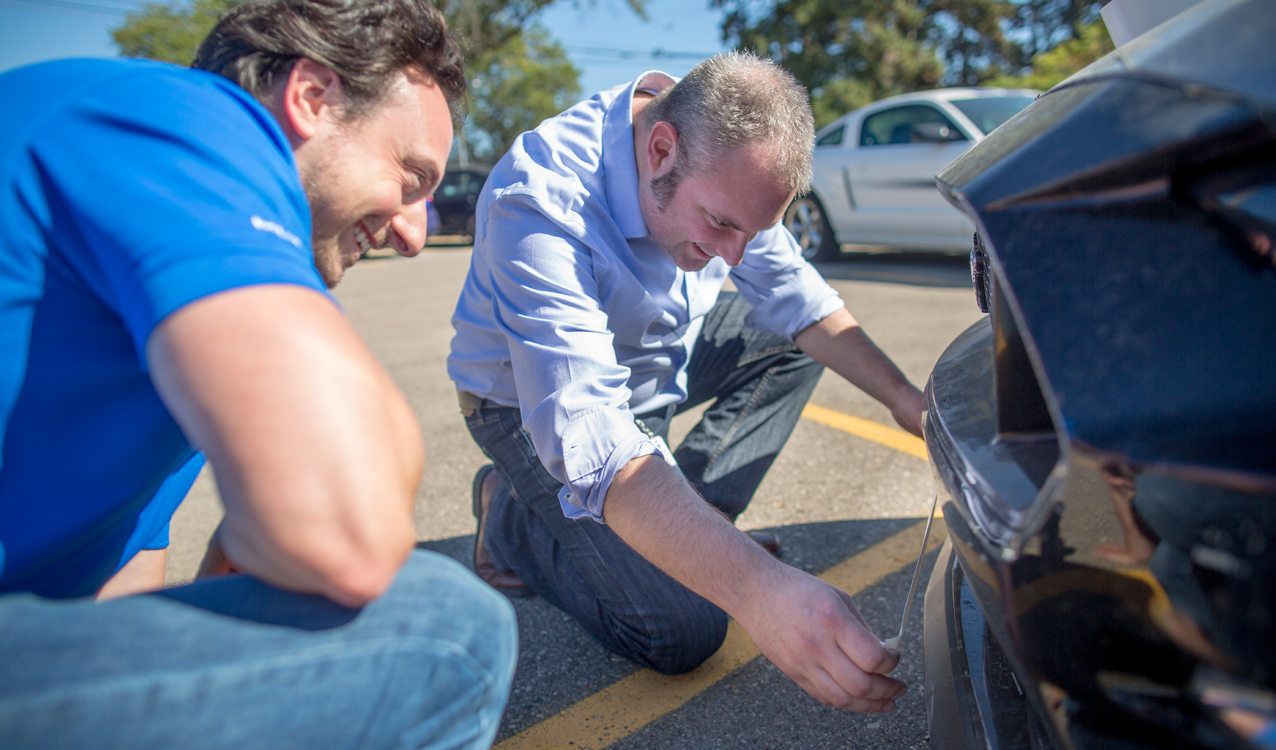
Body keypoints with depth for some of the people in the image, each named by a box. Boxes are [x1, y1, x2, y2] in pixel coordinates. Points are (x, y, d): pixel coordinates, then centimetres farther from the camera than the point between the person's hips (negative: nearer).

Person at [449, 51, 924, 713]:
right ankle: (512, 519, 7)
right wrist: (757, 590, -56)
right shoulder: (540, 204, -37)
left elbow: (795, 296, -5)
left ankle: (692, 520, 2)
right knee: (682, 632, -16)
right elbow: (587, 438, -46)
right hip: (535, 403, -7)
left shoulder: (718, 165, -15)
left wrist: (906, 400, -15)